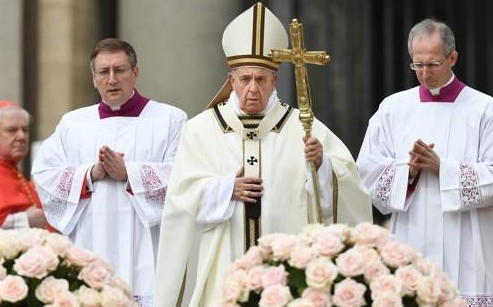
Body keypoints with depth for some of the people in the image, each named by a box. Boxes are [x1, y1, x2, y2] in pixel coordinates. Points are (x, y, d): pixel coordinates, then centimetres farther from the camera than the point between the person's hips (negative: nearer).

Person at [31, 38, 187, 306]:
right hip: (90, 254, 3)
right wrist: (91, 174, -7)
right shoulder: (72, 123, 16)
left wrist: (128, 173, -14)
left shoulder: (170, 120, 6)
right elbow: (43, 175, 7)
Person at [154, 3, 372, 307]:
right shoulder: (202, 129, 5)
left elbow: (345, 186, -6)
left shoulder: (302, 127, 3)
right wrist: (227, 188, -15)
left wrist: (321, 164, -25)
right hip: (226, 268, 0)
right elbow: (183, 196, -1)